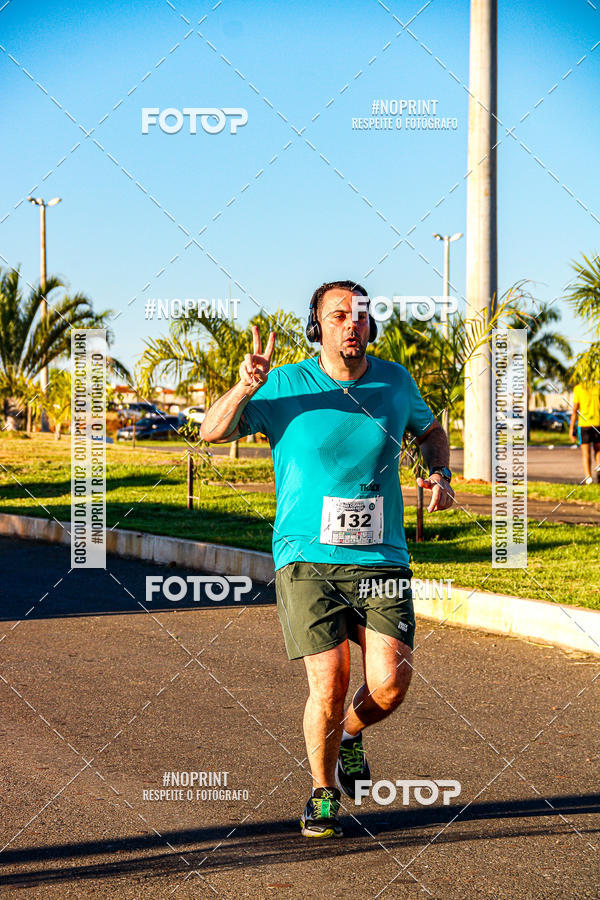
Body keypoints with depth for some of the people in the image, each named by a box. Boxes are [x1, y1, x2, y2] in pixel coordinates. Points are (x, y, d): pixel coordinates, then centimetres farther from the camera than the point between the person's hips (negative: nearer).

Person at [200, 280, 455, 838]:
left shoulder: (395, 382, 7)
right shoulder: (284, 386, -1)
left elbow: (429, 428, 27)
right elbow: (212, 432, -4)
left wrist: (440, 474, 7)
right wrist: (247, 387, -21)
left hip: (382, 558, 2)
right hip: (307, 559, -2)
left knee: (391, 681, -12)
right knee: (329, 683, -10)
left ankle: (350, 734, 24)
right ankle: (324, 792, 16)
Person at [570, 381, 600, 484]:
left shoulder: (577, 388, 2)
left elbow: (575, 410, 0)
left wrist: (571, 429, 4)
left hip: (583, 425, -1)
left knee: (586, 453, 3)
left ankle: (588, 476, -10)